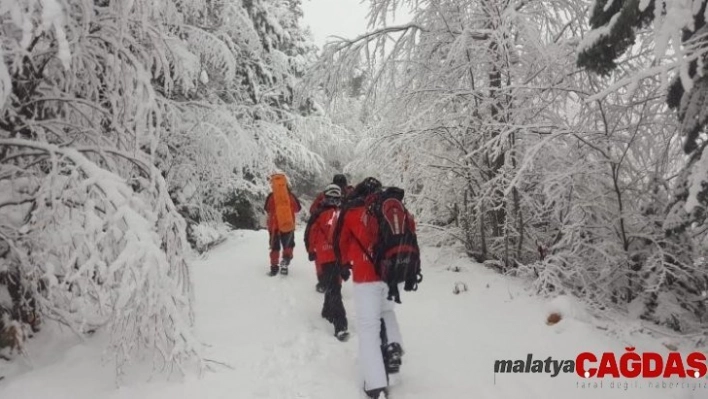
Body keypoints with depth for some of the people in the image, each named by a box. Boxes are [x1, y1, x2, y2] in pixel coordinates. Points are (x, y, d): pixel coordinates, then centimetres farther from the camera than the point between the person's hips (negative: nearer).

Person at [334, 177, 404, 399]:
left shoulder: (352, 211, 2)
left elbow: (342, 241, 12)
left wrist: (344, 263, 28)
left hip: (366, 275, -4)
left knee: (369, 327, 1)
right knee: (386, 311, 31)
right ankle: (393, 346, 9)